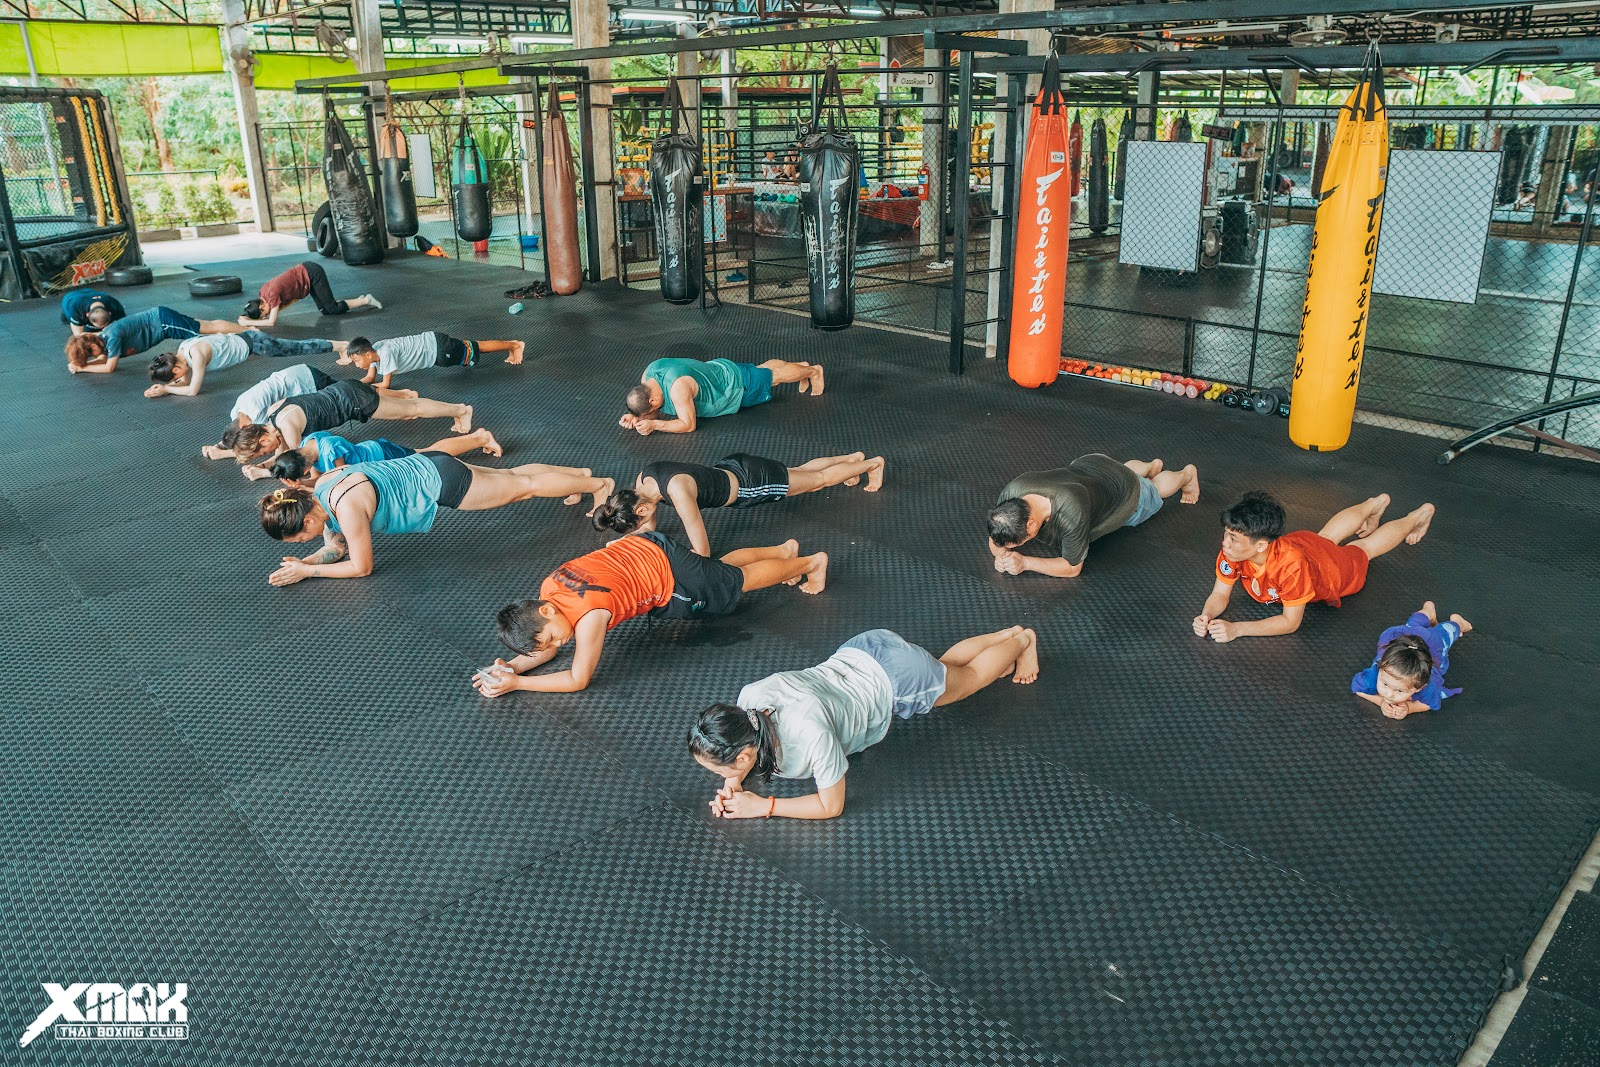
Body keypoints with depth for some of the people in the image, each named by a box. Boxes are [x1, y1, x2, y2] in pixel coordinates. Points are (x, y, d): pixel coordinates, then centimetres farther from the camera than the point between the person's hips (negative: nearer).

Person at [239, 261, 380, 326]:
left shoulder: (272, 293, -25)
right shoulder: (263, 292, -1)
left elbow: (271, 322, -24)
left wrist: (248, 322, -21)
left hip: (312, 274, -8)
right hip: (306, 271, 8)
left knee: (333, 309, -6)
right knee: (325, 311, 8)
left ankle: (366, 300, 5)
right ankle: (360, 300, 16)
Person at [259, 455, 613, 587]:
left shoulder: (347, 506, -32)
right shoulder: (317, 495, -6)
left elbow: (360, 567, -22)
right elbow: (335, 548, 7)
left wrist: (306, 572, -19)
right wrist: (305, 561, -11)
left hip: (439, 481, -8)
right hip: (422, 467, 8)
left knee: (526, 486, 8)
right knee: (510, 474, 24)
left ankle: (600, 483, 24)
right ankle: (579, 472, 41)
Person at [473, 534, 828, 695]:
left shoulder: (589, 615, -38)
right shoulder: (547, 588, -16)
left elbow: (578, 679, -28)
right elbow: (545, 648, -2)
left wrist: (516, 684, -31)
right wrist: (511, 666, -20)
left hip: (673, 576, -6)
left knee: (742, 579, 16)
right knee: (722, 566, 30)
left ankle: (813, 561, 37)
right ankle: (783, 549, 50)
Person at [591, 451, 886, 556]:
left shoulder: (677, 489, -42)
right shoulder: (641, 480, -18)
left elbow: (702, 552, -39)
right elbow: (653, 522, 3)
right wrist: (629, 539, -17)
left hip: (752, 480, -7)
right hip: (730, 468, 7)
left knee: (820, 479, 19)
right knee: (800, 470, 31)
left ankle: (872, 463, 42)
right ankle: (853, 457, 53)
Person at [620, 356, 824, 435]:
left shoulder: (678, 387, -46)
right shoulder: (648, 376, -21)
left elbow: (688, 425, -42)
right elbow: (652, 412, -6)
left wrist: (653, 424, -47)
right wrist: (635, 418, -27)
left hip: (736, 382, -7)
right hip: (715, 369, 7)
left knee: (774, 375, 19)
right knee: (762, 368, 31)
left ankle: (812, 370, 45)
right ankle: (802, 365, 56)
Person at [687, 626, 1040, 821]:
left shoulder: (811, 733, -45)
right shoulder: (749, 699, -27)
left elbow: (832, 806, -30)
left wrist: (762, 806, -33)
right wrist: (731, 786, -22)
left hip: (897, 682, -5)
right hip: (855, 655, 5)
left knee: (967, 677, 26)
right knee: (943, 665, 33)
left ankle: (1022, 641, 50)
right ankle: (1008, 633, 53)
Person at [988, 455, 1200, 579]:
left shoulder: (1071, 513, -53)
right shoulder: (1011, 492, -38)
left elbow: (1073, 568, -38)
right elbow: (995, 539, -21)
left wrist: (1025, 562, -48)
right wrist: (1001, 553, -42)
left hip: (1126, 490, -4)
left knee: (1154, 489, 34)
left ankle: (1187, 474, 62)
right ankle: (1152, 466, 69)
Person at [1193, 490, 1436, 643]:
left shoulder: (1291, 563, -51)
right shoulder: (1232, 551, -38)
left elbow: (1291, 622, -43)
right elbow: (1220, 595, -26)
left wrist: (1236, 629, -52)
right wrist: (1206, 616, -49)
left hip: (1338, 567, -4)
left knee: (1364, 547, 27)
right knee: (1326, 536, 35)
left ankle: (1418, 516, 54)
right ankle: (1376, 504, 61)